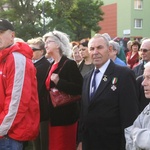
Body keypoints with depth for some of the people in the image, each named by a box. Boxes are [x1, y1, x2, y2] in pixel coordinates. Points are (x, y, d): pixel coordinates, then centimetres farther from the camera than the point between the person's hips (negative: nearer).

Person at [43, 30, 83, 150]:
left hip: (66, 116, -8)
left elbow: (80, 89, -20)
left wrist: (59, 82, -24)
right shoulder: (52, 65, 13)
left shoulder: (69, 64, -11)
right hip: (54, 116, 8)